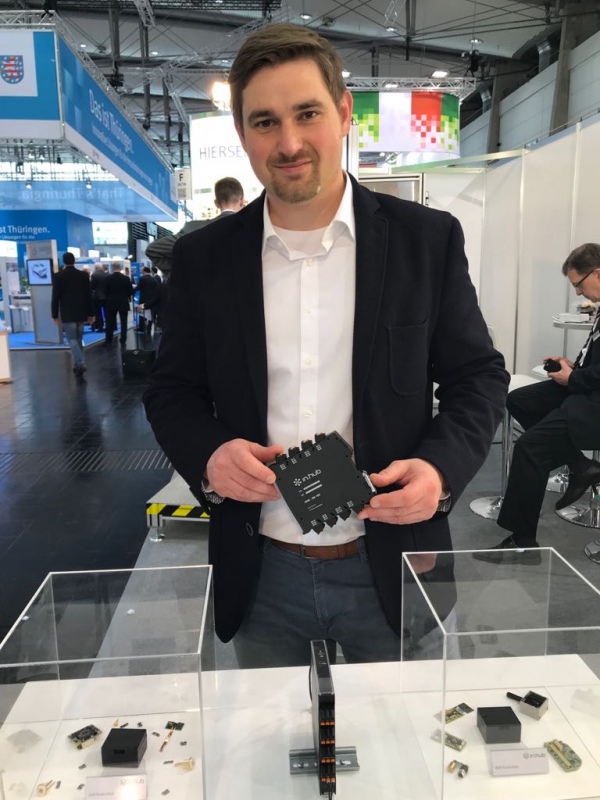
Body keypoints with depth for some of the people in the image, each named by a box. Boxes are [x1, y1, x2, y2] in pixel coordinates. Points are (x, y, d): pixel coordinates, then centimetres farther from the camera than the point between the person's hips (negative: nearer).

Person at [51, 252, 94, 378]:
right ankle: (77, 364, 21)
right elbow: (89, 295, 3)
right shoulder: (84, 275, 1)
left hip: (67, 314, -3)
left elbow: (55, 297, -6)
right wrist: (91, 313, 8)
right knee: (78, 339, 15)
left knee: (72, 340, -2)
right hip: (81, 313, 3)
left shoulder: (58, 276, -7)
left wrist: (54, 315, 2)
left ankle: (80, 364, -19)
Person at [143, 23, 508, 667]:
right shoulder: (203, 257, -1)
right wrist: (208, 454, -16)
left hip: (392, 571, 0)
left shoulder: (428, 239, -5)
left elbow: (477, 375, 0)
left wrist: (442, 467, -18)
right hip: (259, 575, 2)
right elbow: (172, 389, 5)